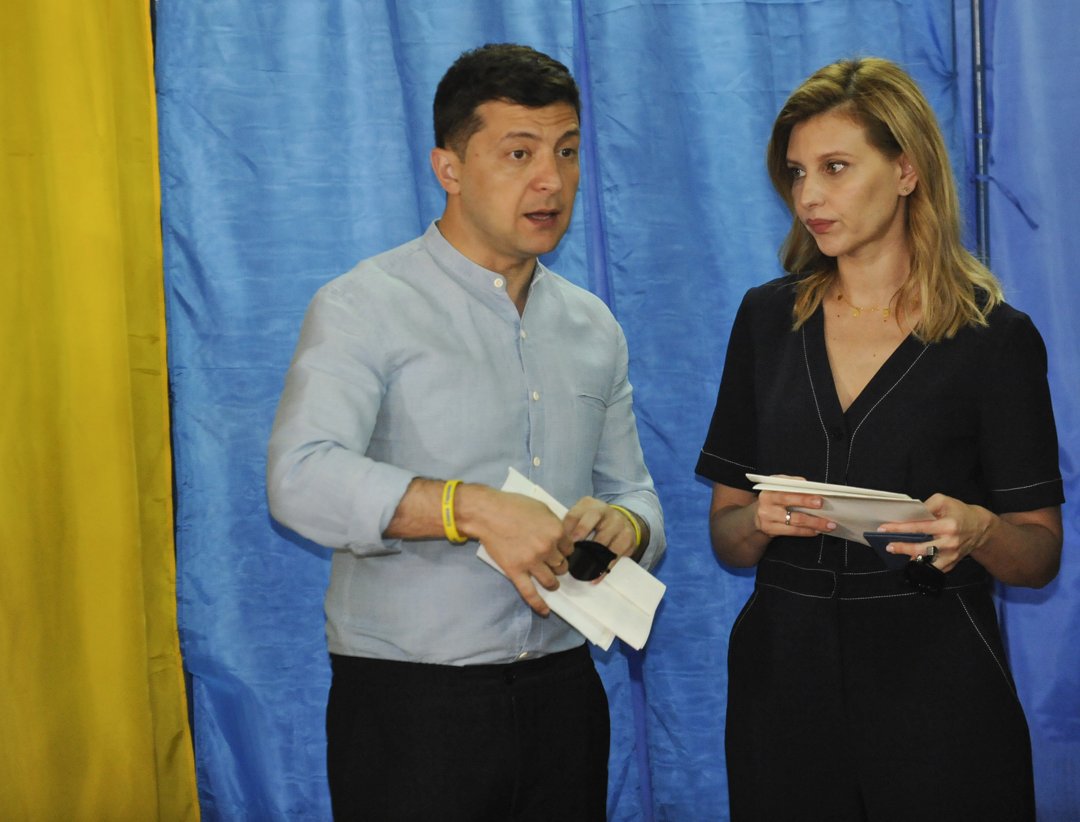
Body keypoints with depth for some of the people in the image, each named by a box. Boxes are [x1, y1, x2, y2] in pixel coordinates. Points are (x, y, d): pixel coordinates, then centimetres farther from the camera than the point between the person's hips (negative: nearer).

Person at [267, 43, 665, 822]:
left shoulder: (593, 328, 13)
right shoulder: (366, 307, -6)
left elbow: (634, 493, 17)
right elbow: (302, 479, -21)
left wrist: (623, 526, -7)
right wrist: (473, 509, -31)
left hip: (562, 693, 5)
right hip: (411, 703, -5)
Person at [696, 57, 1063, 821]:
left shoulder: (996, 336, -5)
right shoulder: (768, 318, 5)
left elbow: (1041, 556, -1)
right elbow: (726, 537, 7)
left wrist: (977, 530, -22)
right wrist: (760, 520, -15)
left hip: (936, 692, -2)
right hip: (785, 681, 3)